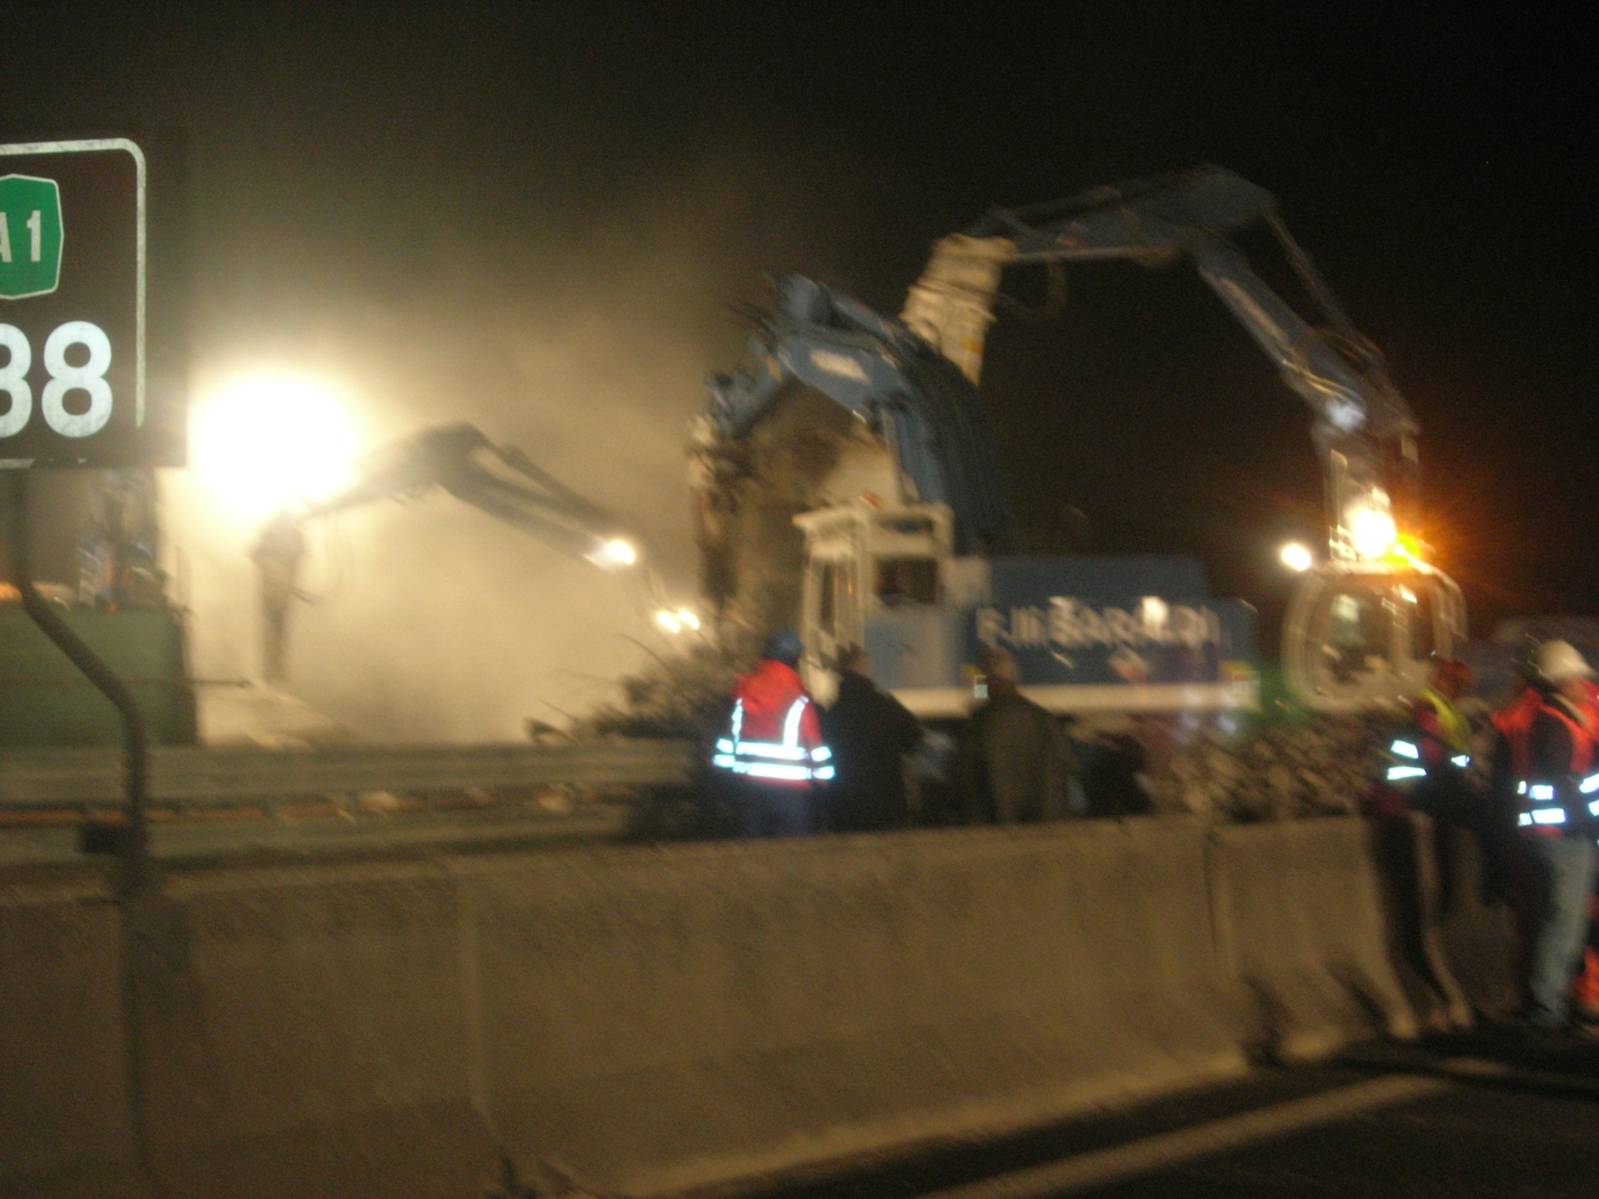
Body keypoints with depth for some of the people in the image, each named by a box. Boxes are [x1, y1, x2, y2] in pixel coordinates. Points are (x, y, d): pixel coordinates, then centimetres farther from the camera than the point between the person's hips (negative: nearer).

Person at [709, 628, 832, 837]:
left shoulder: (743, 692, 5)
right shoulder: (799, 701, -10)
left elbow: (729, 736, 10)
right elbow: (817, 748, -8)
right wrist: (823, 780, 2)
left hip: (748, 785, 5)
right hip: (790, 789, -5)